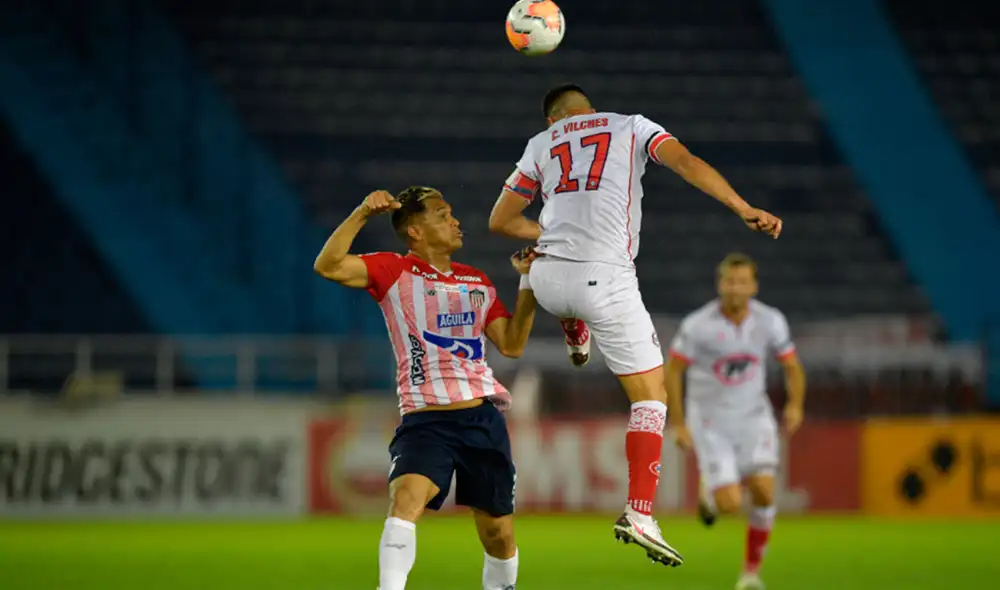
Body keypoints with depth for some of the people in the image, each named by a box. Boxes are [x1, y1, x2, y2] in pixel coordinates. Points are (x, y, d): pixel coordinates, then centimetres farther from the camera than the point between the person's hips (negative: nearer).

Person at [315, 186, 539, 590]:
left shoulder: (477, 282, 16)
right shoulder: (394, 271, 1)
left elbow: (512, 345, 13)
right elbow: (329, 267, -13)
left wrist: (528, 284, 7)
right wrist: (362, 214, -21)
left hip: (483, 419, 5)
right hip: (425, 421, -5)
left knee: (499, 535, 8)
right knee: (406, 498, -31)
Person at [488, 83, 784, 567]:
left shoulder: (541, 144, 19)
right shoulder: (631, 127, 13)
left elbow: (500, 222, 21)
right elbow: (686, 163, -6)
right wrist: (744, 209, -12)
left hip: (549, 281, 3)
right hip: (606, 281, -3)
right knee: (650, 395, 3)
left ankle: (578, 342, 68)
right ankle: (639, 514, -8)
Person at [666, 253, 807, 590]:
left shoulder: (770, 321, -8)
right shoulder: (698, 325, -17)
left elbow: (792, 367, 2)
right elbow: (672, 371, -6)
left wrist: (795, 405, -16)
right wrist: (678, 424, -9)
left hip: (753, 417, 2)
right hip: (710, 423, -2)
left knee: (763, 492, -16)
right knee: (730, 505, -13)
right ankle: (710, 489, 27)